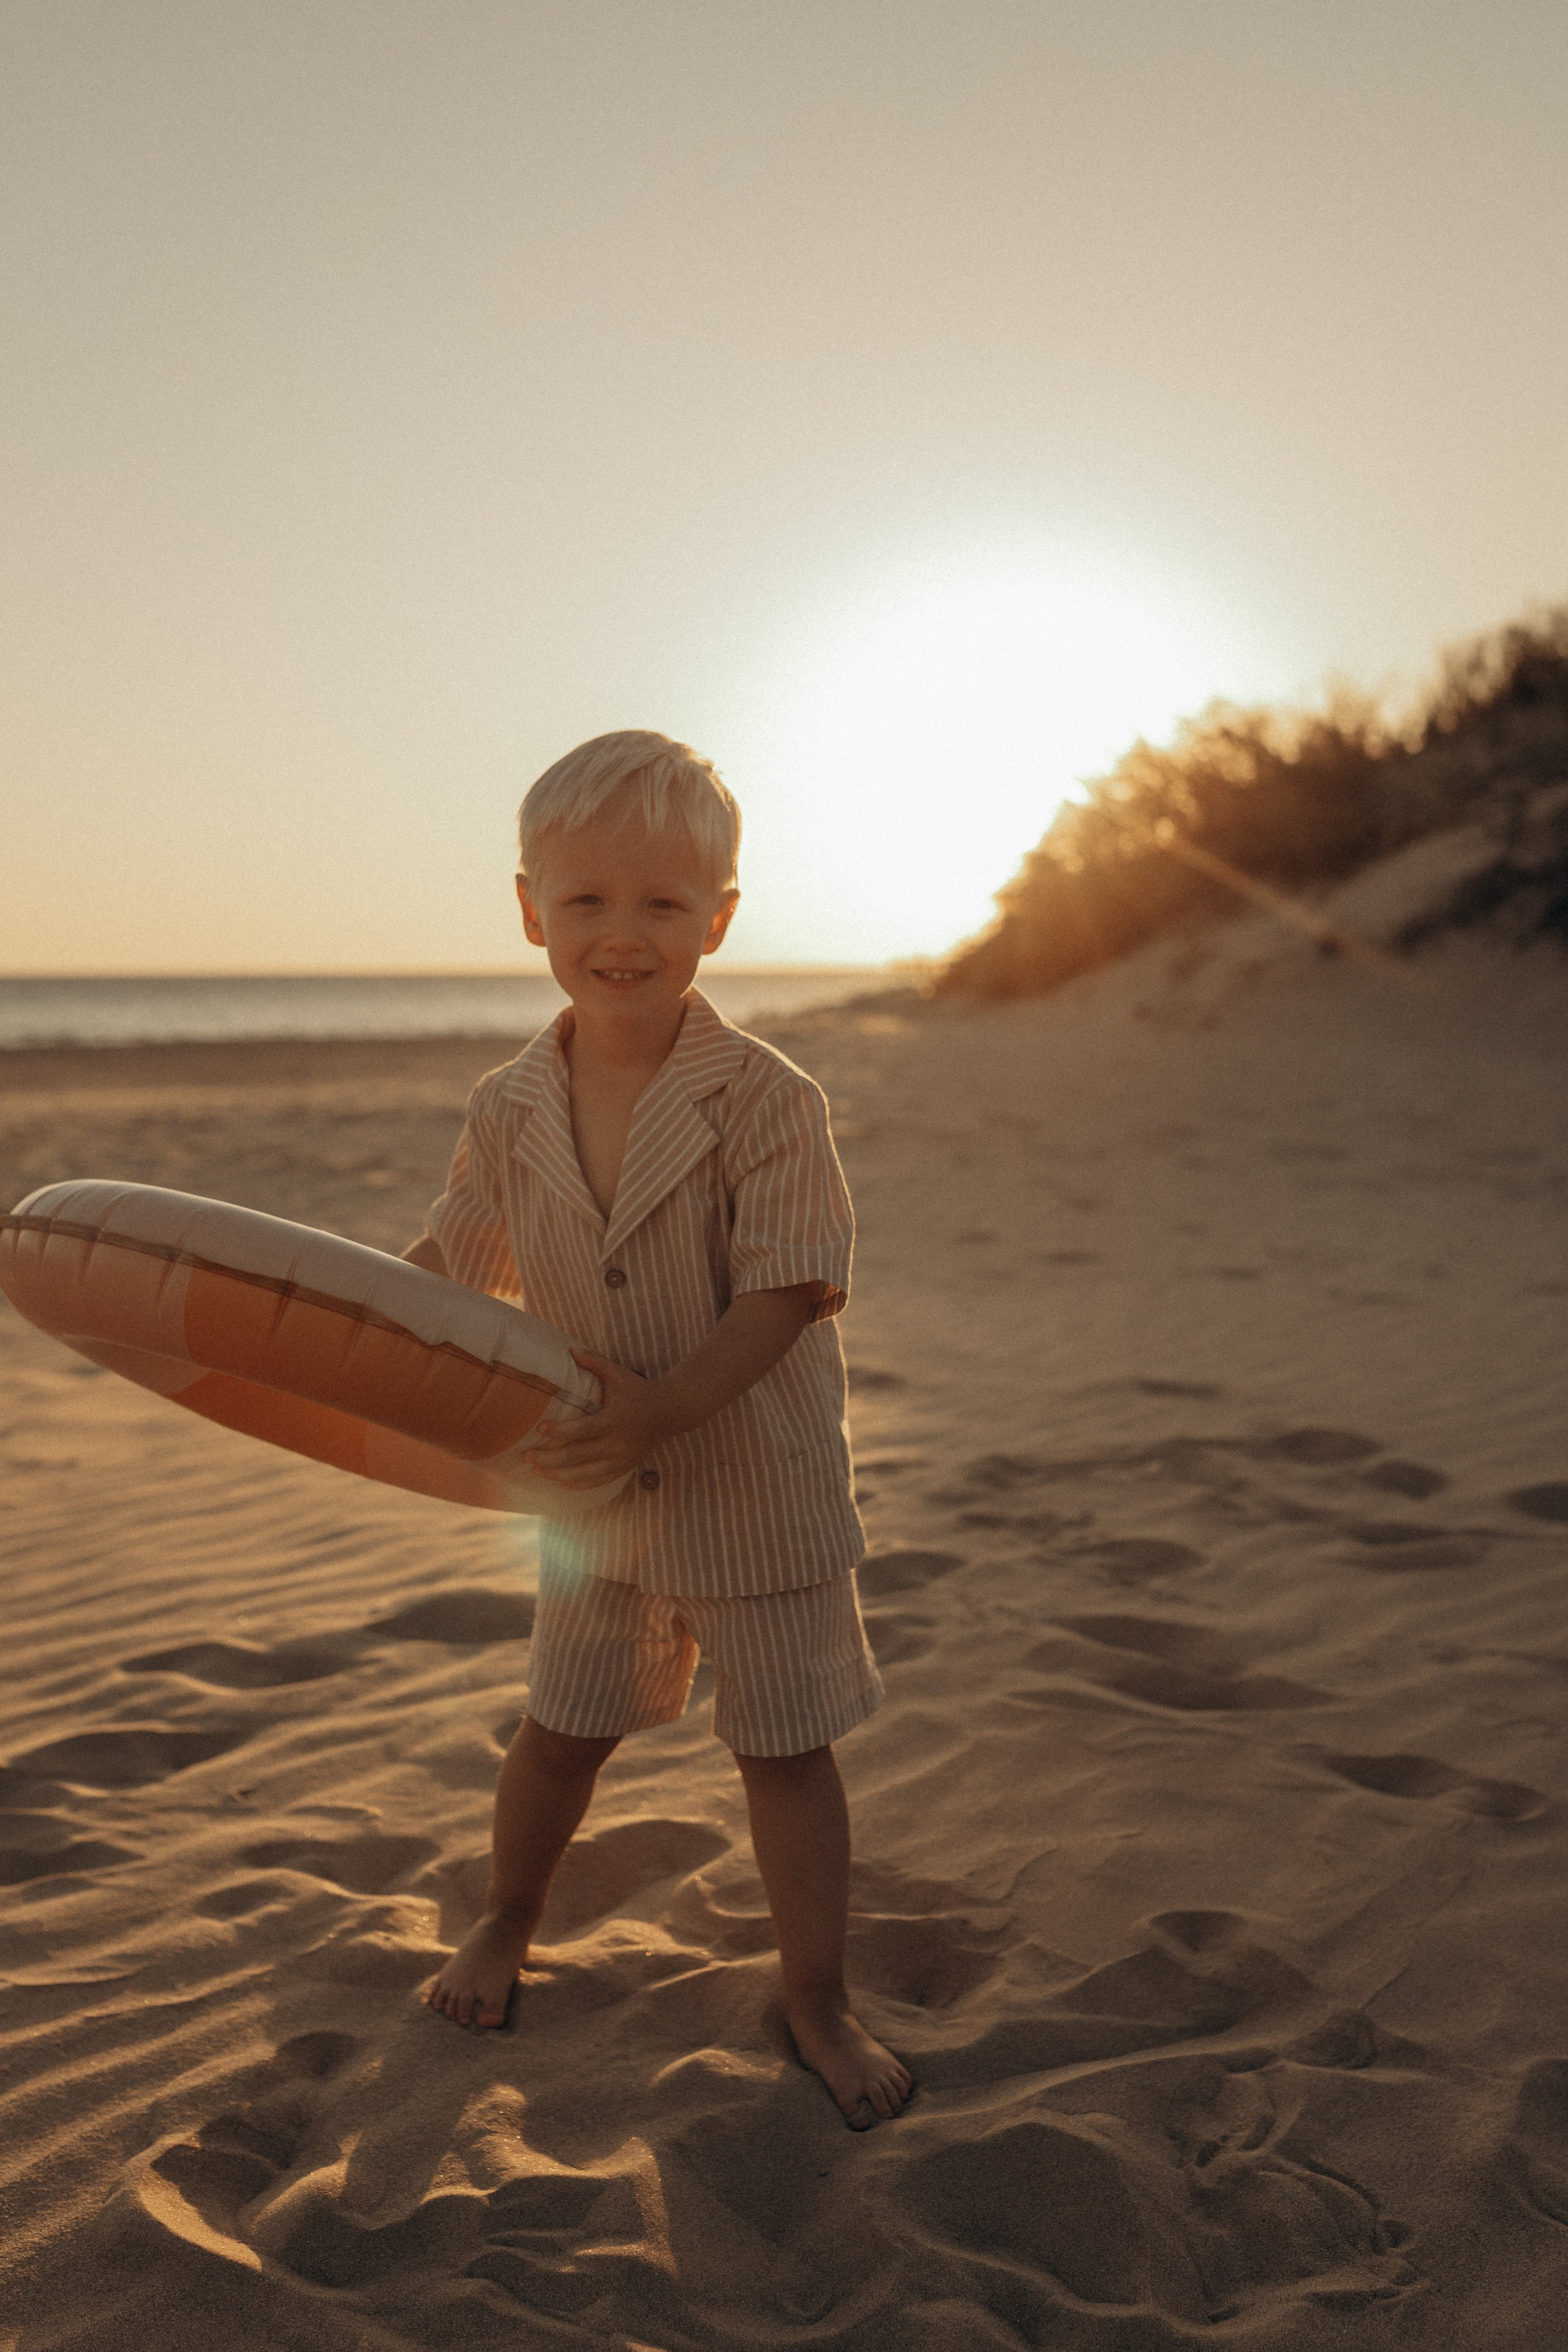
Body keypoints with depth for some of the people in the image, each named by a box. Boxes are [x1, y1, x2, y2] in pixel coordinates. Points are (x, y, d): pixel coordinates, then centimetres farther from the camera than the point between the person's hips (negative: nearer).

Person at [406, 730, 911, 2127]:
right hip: (598, 1498, 4)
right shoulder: (511, 1110, -4)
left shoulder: (768, 1103, -18)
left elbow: (786, 1290, -22)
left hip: (760, 1489, -4)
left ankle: (818, 2003, 28)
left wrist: (661, 1410, -32)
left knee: (783, 1746, 8)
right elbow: (454, 1266, 9)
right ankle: (507, 1924, 47)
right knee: (559, 1730, 19)